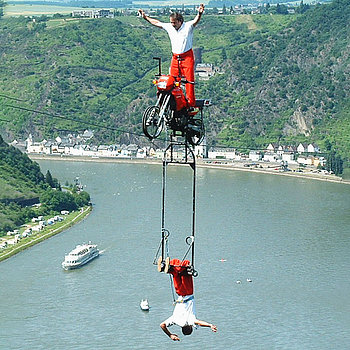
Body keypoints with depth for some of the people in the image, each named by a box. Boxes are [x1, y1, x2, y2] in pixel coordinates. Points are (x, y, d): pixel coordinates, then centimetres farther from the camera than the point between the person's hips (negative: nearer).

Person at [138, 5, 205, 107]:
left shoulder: (188, 26, -8)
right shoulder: (169, 27, 8)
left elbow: (196, 21, -25)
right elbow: (157, 23, 20)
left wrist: (199, 14, -46)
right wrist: (145, 17, 23)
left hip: (187, 57, -5)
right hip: (175, 58, 5)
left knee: (189, 80, -7)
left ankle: (191, 102, -5)